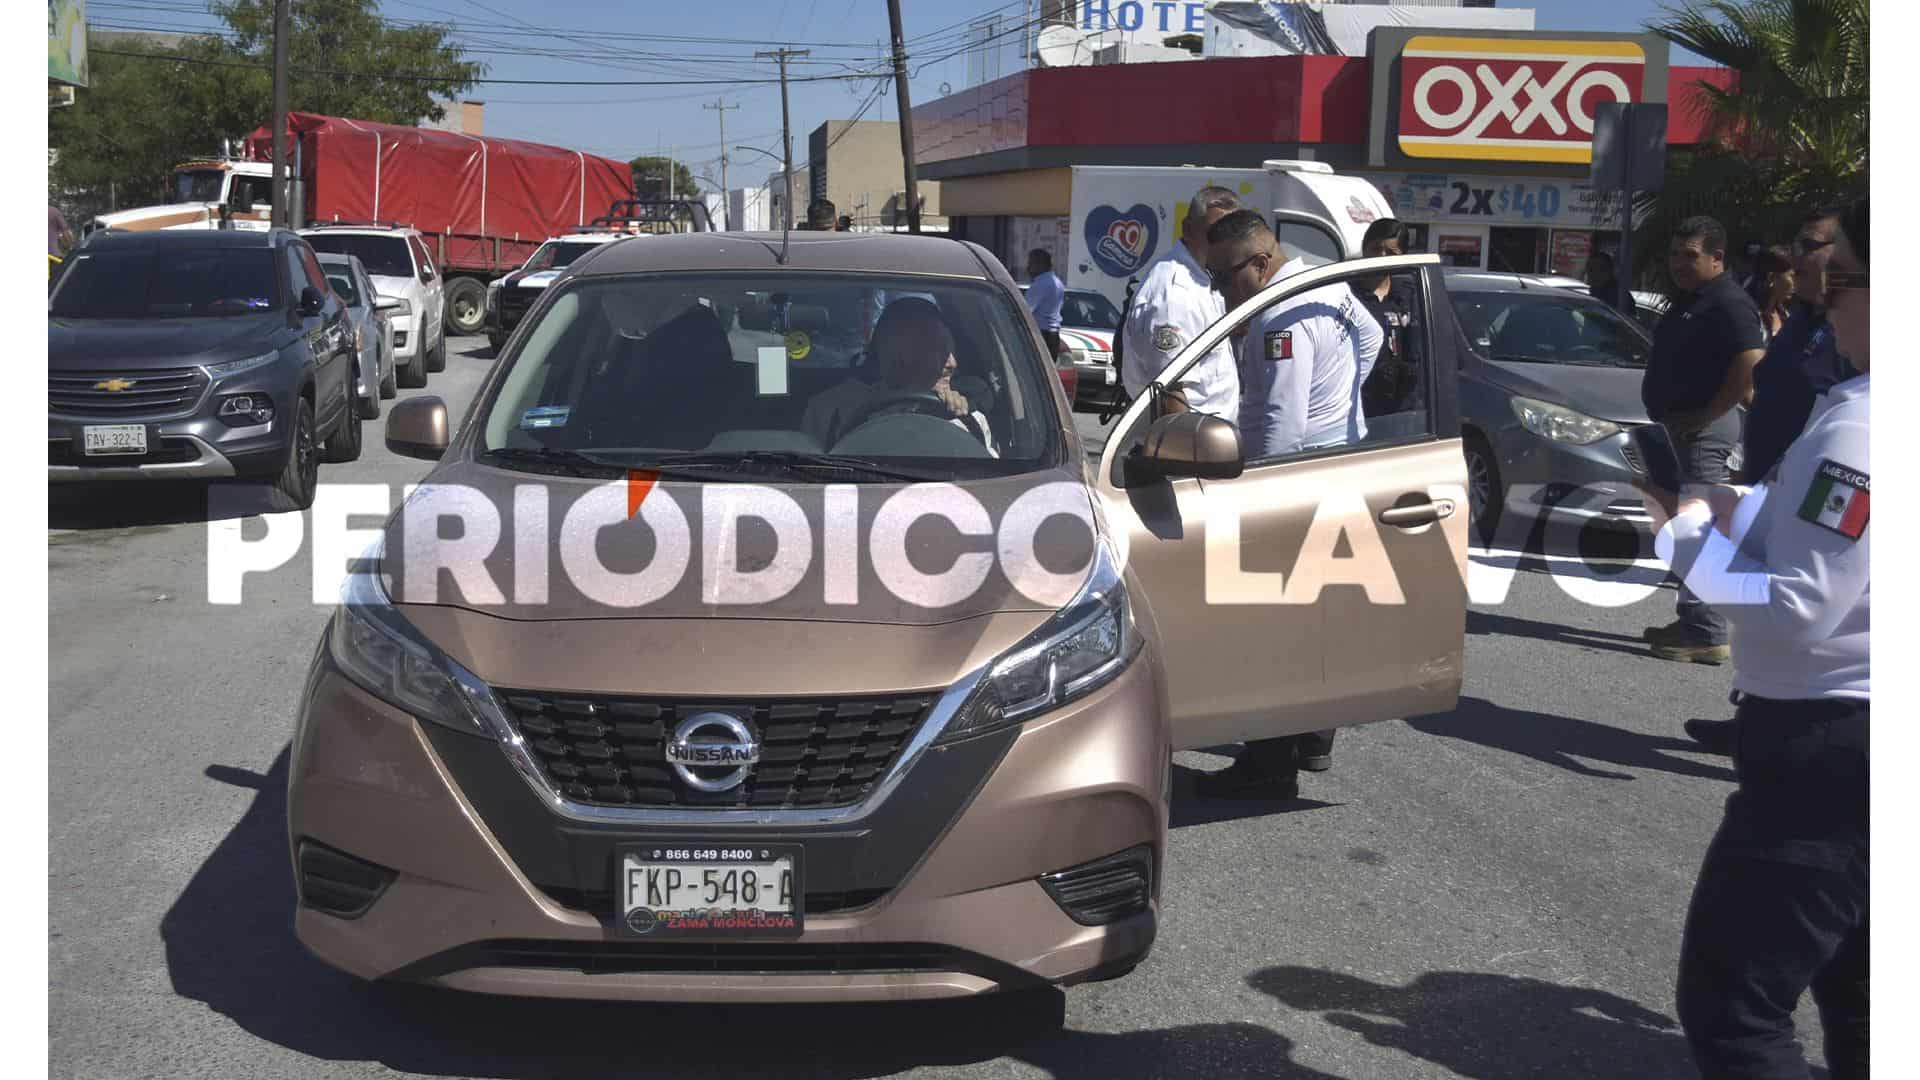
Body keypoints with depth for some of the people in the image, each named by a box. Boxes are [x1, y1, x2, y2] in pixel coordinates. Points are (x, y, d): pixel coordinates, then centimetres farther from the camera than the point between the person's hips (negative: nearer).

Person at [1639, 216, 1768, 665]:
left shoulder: (1728, 304, -14)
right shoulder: (1686, 301, 17)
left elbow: (1752, 365, -25)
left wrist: (1703, 416, -21)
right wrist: (1667, 419, 15)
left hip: (1702, 430, -11)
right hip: (1676, 426, 11)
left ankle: (1707, 634, -11)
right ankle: (1692, 620, 22)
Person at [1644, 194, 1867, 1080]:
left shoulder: (1860, 427, -21)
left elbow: (1798, 610, -22)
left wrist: (1685, 534, -10)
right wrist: (1732, 510, 5)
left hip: (1828, 747, -10)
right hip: (1852, 740, 10)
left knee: (1729, 1003, -3)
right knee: (1857, 1006, 21)